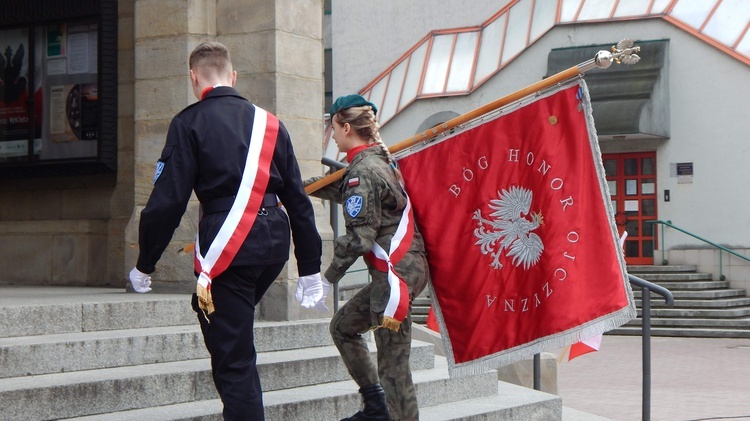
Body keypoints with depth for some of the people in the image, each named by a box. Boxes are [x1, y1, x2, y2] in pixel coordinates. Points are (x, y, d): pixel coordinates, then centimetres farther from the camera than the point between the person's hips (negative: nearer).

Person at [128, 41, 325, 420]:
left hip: (227, 247, -5)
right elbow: (298, 200, 14)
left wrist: (144, 265, 3)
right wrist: (310, 268, 19)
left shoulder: (189, 123, -1)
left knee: (233, 358, -3)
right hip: (274, 245, 6)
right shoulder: (268, 122, 14)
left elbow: (168, 200, -7)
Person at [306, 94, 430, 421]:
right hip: (398, 270, 10)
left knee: (393, 366, -5)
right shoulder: (378, 161, 16)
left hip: (396, 273, -10)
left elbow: (358, 237, -17)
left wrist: (327, 279, -9)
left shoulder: (363, 172, -14)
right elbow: (340, 189, 34)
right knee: (343, 325, 21)